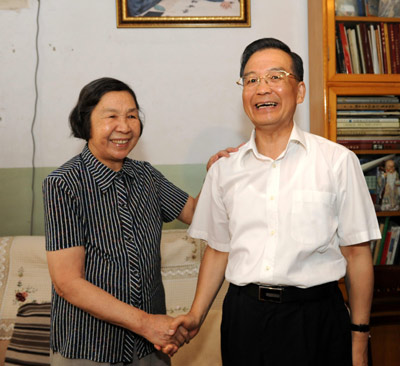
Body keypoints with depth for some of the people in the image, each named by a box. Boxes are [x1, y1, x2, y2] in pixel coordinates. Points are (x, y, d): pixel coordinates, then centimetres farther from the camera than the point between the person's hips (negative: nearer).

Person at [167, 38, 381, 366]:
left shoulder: (337, 161, -4)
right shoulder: (224, 170, 6)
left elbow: (357, 253, -2)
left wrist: (359, 338, -2)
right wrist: (196, 315, 3)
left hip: (315, 319, -2)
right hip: (244, 317, 3)